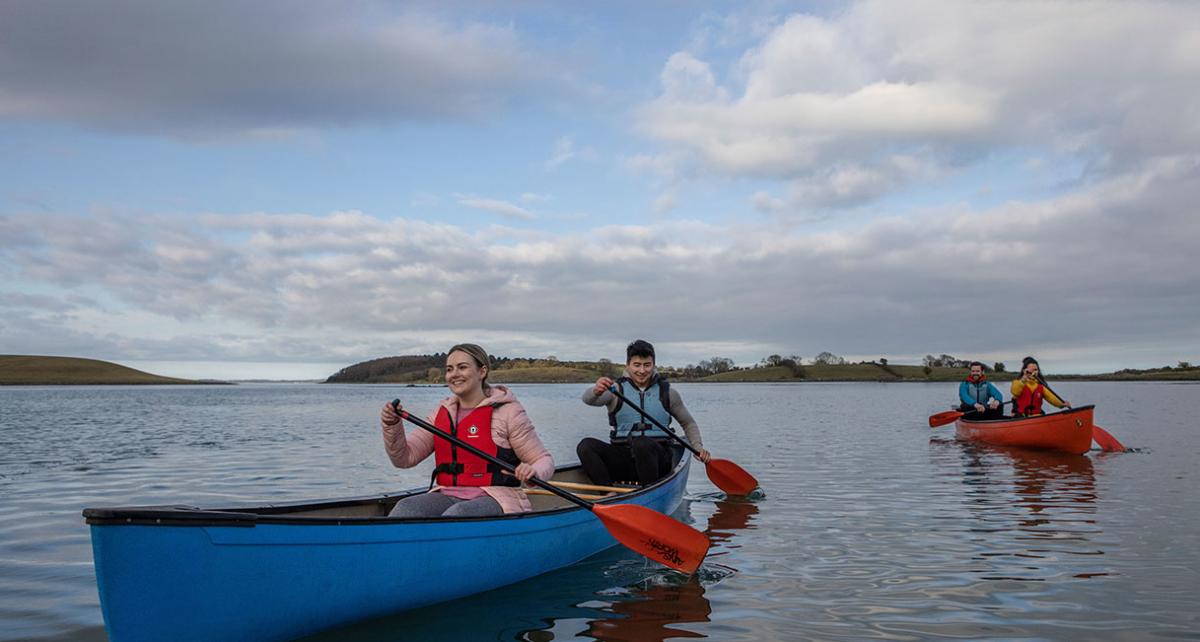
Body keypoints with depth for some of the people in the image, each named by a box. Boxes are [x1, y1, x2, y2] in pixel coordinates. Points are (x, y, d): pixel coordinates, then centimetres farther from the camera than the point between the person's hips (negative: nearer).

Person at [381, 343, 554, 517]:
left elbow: (544, 459, 0)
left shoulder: (507, 411, -1)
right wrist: (392, 426, -6)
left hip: (493, 499, -5)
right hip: (447, 496, 5)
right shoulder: (442, 413, 15)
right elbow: (405, 458, 12)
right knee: (405, 509, -26)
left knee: (457, 513, -36)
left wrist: (533, 472, -23)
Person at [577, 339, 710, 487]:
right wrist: (596, 391, -41)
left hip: (657, 460, -1)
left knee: (642, 443, -35)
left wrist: (698, 447, 3)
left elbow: (688, 423, 21)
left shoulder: (667, 393, 9)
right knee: (586, 445, -24)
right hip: (622, 460, 1)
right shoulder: (617, 389, 4)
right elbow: (588, 399, -16)